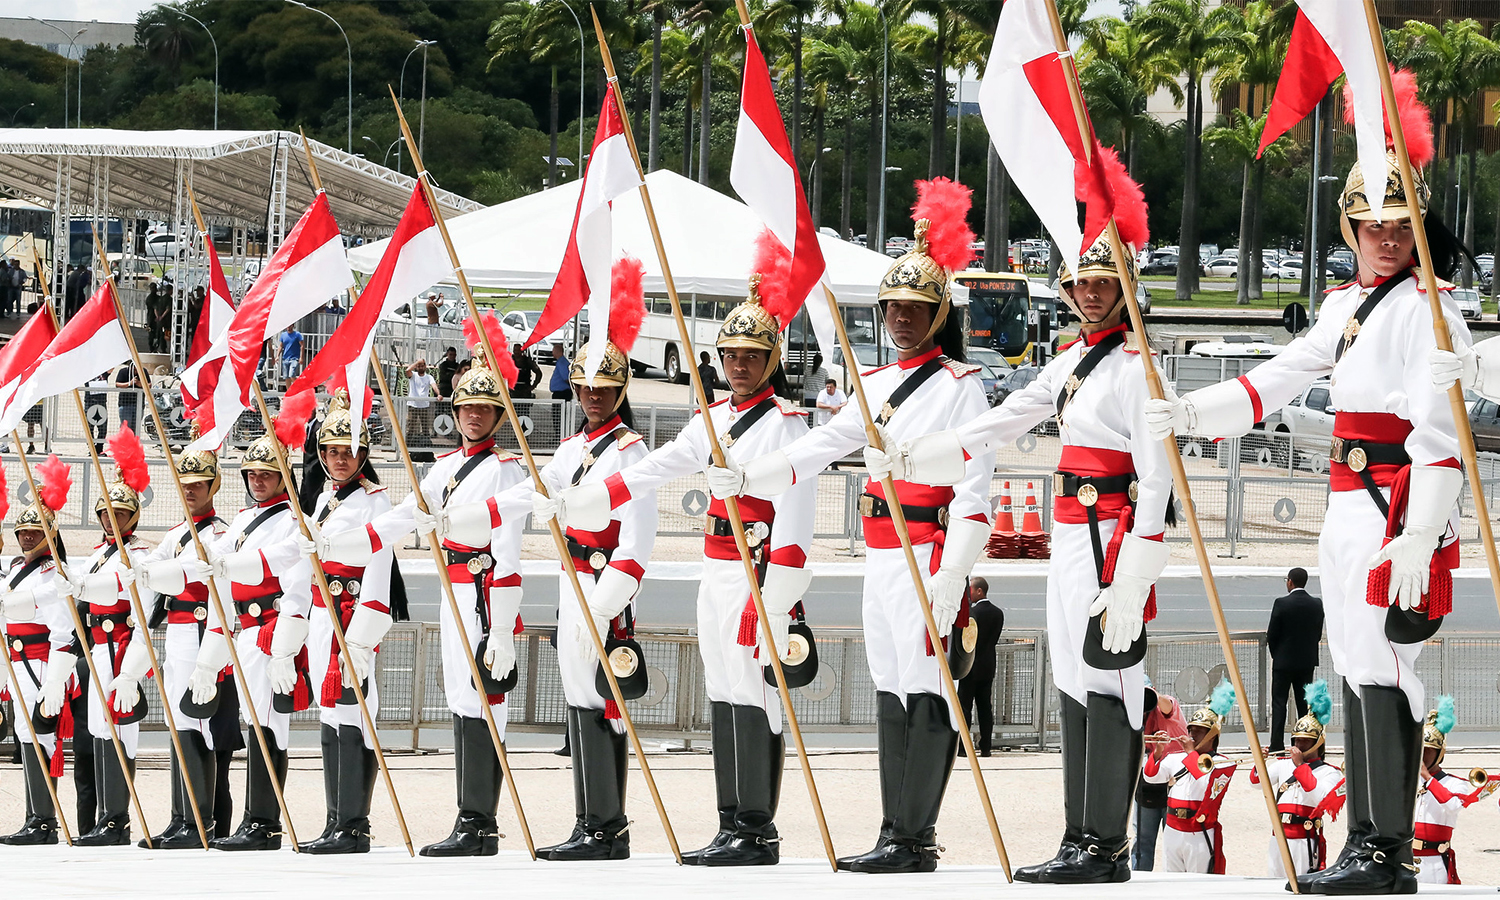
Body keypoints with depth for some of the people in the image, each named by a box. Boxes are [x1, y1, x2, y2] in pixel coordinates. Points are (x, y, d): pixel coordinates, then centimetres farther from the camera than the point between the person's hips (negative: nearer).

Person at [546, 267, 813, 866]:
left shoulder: (785, 423, -8)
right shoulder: (715, 419, 16)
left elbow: (794, 514, -15)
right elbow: (655, 470, 18)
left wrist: (774, 595, -22)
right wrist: (583, 500, 11)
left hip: (757, 572, -8)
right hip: (716, 573, 8)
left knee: (752, 695, -11)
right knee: (723, 697, 8)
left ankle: (757, 833, -11)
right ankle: (732, 826, 10)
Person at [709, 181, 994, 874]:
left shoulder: (960, 384, -6)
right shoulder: (880, 385, 17)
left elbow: (973, 487, -12)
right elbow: (821, 447, 17)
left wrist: (950, 574, -20)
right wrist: (743, 477, 5)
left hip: (928, 552, -8)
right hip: (880, 555, 8)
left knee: (927, 693, -10)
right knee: (891, 694, 8)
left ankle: (915, 838, -14)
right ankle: (895, 834, 10)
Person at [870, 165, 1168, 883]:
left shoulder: (1136, 364, -10)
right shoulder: (1072, 361, 16)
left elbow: (1155, 475, -15)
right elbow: (997, 426, 22)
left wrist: (1132, 576, -20)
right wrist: (909, 459, 19)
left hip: (1112, 536, -9)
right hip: (1070, 537, 9)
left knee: (1107, 685, -10)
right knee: (1076, 687, 9)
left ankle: (1105, 845, -10)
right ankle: (1081, 842, 12)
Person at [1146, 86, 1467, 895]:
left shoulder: (1426, 309, -11)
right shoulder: (1346, 306, 17)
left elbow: (1440, 431, -18)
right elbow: (1275, 383, 20)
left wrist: (1420, 534, -25)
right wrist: (1188, 414, 8)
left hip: (1398, 513, -9)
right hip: (1349, 509, 9)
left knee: (1383, 673, -12)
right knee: (1359, 672, 11)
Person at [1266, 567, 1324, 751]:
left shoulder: (1282, 604, -14)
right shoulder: (1317, 605, -2)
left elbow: (1271, 634, -9)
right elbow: (1318, 634, 4)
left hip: (1283, 660, -4)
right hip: (1307, 662, 4)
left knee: (1279, 702, 2)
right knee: (1304, 703, 10)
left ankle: (1277, 745, -2)